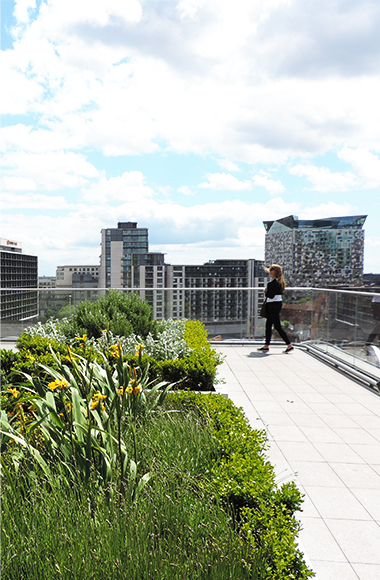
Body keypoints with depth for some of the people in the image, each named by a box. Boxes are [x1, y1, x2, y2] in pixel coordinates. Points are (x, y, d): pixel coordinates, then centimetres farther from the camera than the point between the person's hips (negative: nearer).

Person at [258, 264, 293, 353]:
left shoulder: (275, 282, -19)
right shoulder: (277, 281, 12)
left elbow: (271, 295, -22)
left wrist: (266, 293, -3)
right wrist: (267, 292, -1)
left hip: (274, 305, -10)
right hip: (272, 305, 10)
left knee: (277, 326, -6)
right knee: (268, 325, 13)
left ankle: (289, 345, -2)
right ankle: (266, 345, 19)